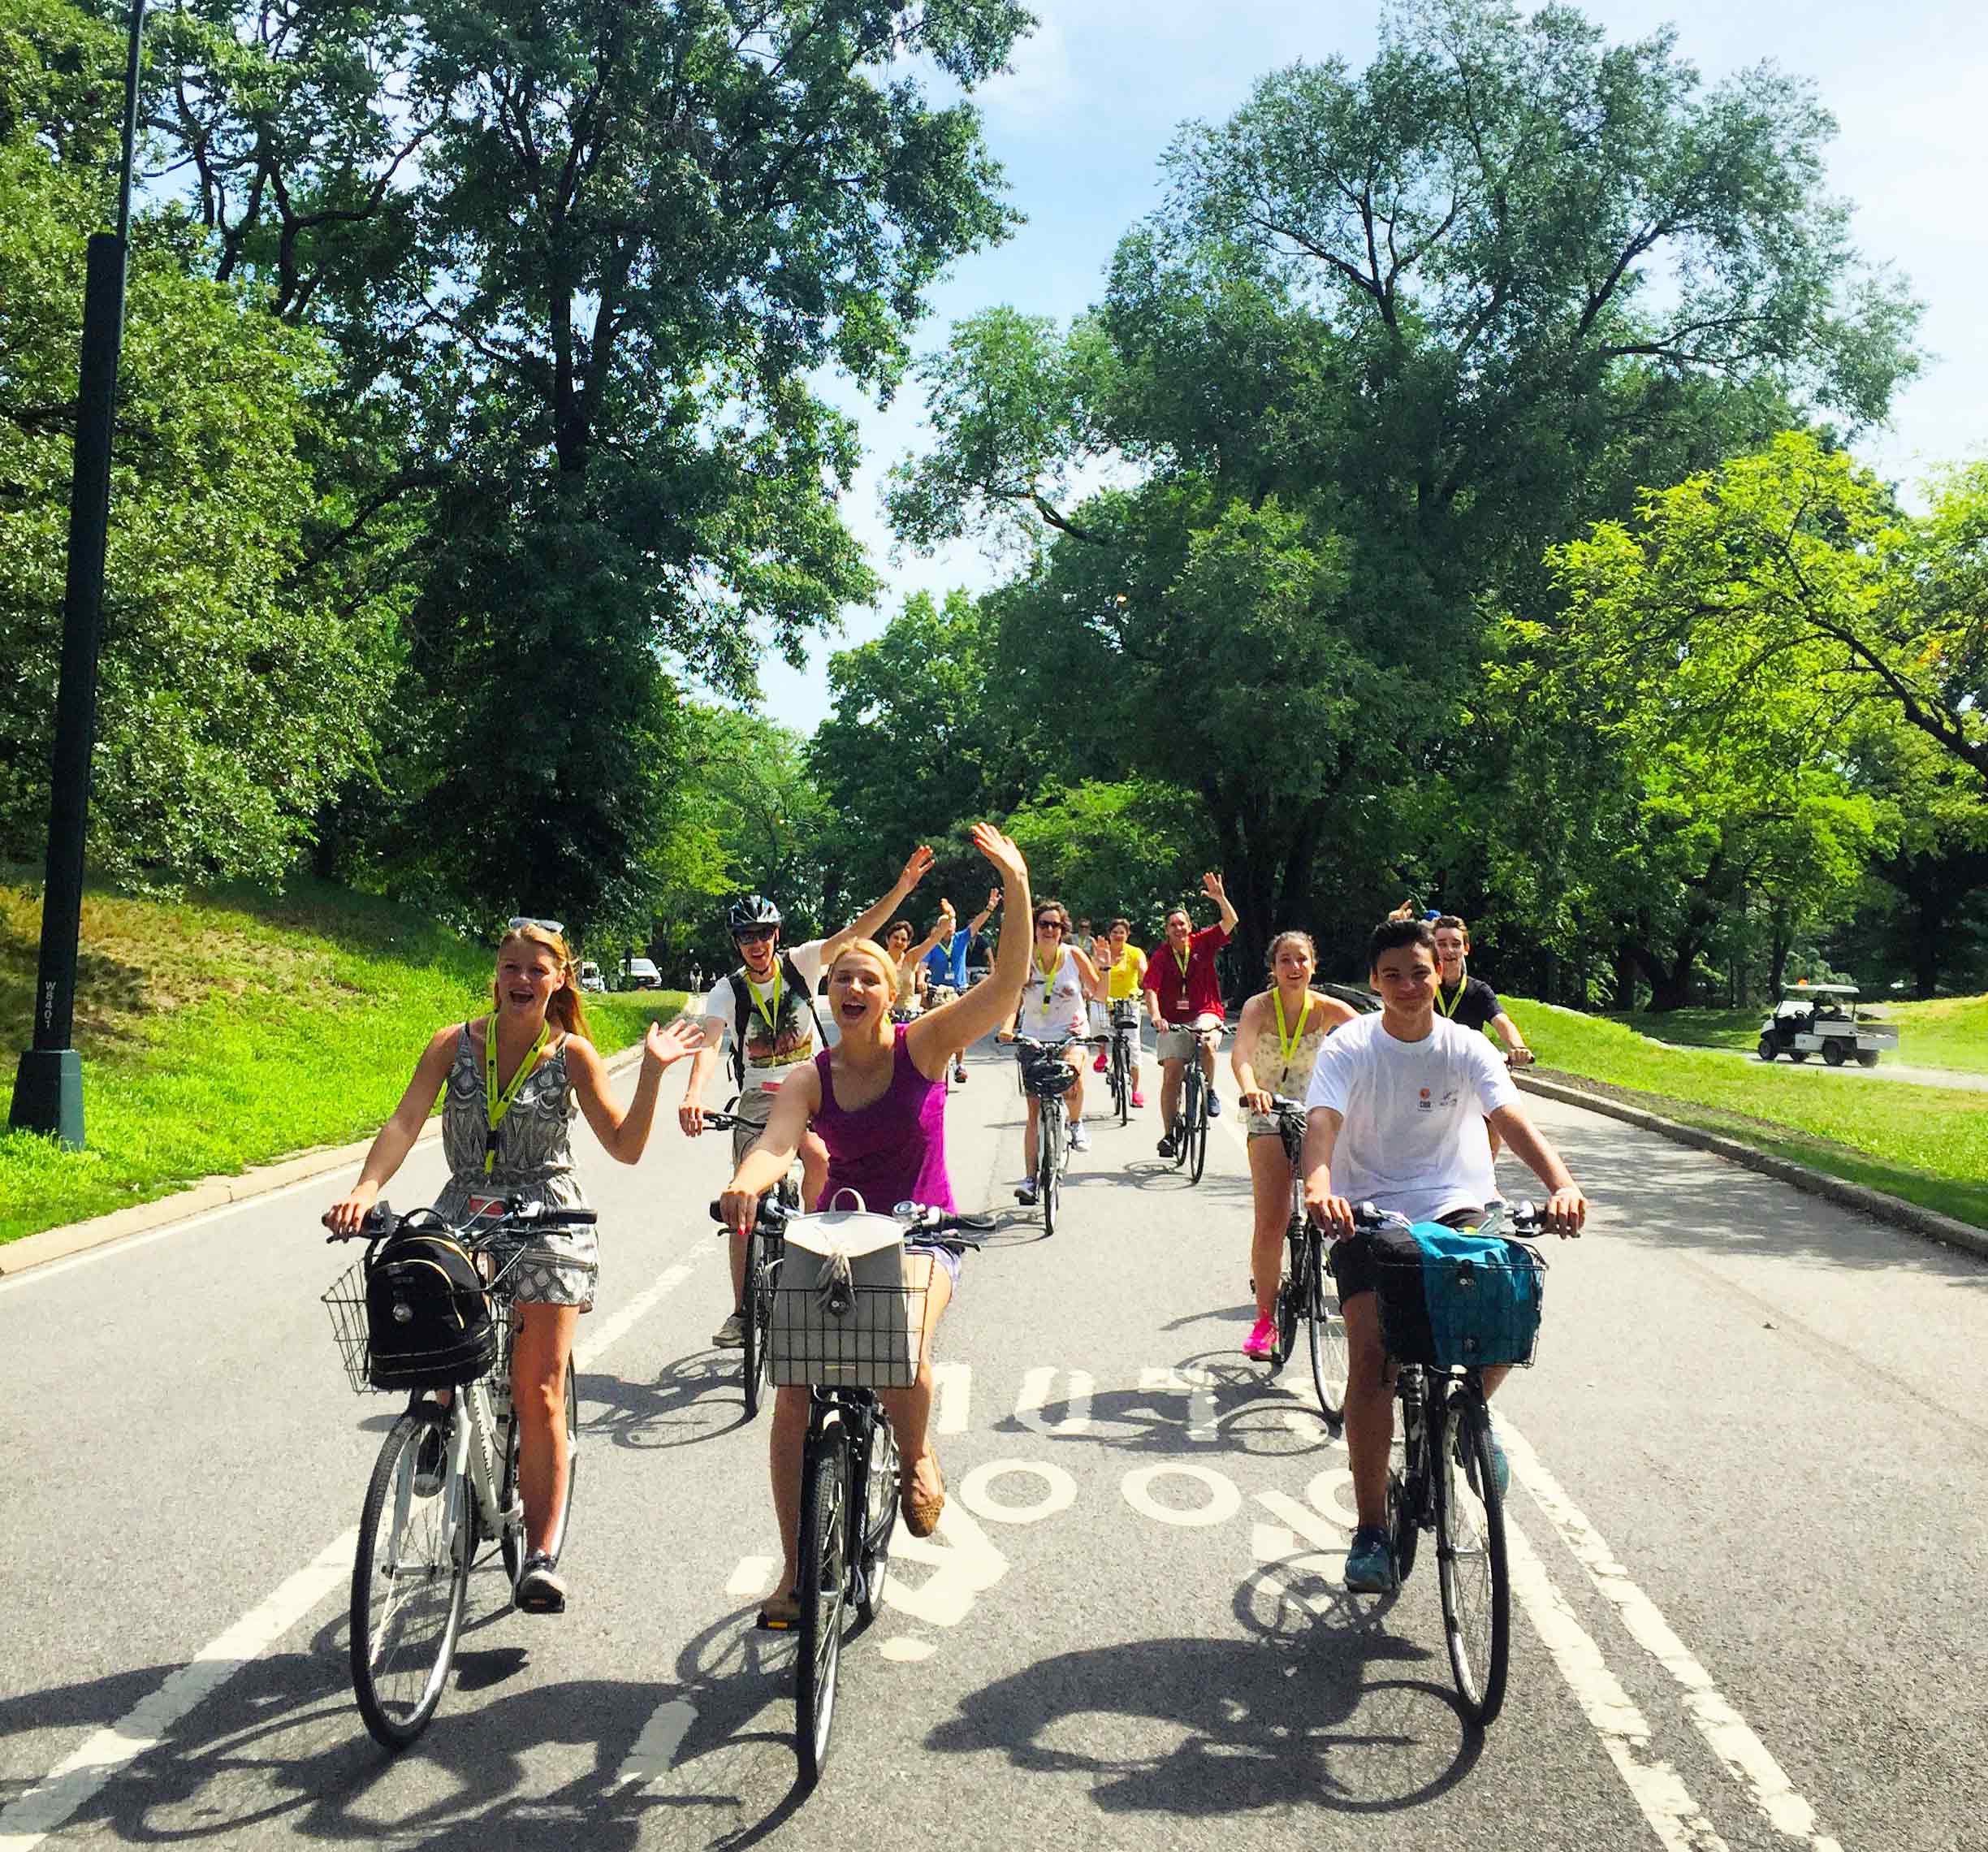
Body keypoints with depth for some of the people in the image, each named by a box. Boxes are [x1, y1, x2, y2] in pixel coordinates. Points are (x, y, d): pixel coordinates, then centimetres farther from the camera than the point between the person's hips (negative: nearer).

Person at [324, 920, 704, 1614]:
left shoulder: (571, 1054, -1)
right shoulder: (455, 1043, 1)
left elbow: (625, 1147, -3)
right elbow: (405, 1122, -11)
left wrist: (653, 1072, -14)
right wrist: (364, 1190, -27)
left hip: (546, 1219, -2)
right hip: (464, 1212, 2)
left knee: (538, 1392, -3)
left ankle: (540, 1557, 5)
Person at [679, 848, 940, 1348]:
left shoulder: (801, 963, -5)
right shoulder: (728, 989, -6)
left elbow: (857, 931, -14)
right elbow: (709, 1044, -22)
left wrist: (902, 887, -26)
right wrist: (693, 1097, -41)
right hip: (758, 1100, 1)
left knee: (819, 1159, -32)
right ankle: (742, 1312, 10)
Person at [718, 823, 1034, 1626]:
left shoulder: (922, 1045, -5)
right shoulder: (811, 1080, -1)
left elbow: (1006, 985, -16)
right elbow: (775, 1144, -18)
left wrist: (1017, 888, -27)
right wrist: (744, 1185, -42)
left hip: (922, 1237, -3)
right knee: (792, 1394, -10)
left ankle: (917, 1456, 2)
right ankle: (796, 1569, 7)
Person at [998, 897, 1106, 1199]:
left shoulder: (1074, 956, -6)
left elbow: (1099, 993, 0)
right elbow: (1014, 999, -14)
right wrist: (1007, 1027, -32)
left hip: (1071, 1033, -1)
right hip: (1034, 1037, 1)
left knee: (1071, 1073, -34)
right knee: (1034, 1109, 0)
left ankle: (1076, 1123, -4)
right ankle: (1030, 1177, 4)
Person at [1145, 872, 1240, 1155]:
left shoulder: (1202, 943, 1)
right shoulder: (1160, 957, -3)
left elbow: (1230, 922, -7)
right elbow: (1151, 990, -13)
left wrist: (1220, 897, -23)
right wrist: (1156, 1017, -29)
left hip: (1204, 1013, 0)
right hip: (1173, 1020, 0)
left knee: (1207, 1045, -34)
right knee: (1171, 1075, -5)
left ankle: (1209, 1091, -8)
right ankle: (1168, 1134, 3)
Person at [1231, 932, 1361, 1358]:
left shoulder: (1327, 1009, -8)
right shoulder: (1259, 1006, -15)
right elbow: (1241, 1052, -33)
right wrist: (1249, 1089, -54)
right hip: (1269, 1114, -2)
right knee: (1271, 1221, -10)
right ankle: (1265, 1321, 1)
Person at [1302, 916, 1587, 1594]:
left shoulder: (1467, 1049, -4)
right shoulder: (1349, 1048, -9)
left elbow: (1513, 1122, -17)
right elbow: (1322, 1123, -23)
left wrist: (1562, 1183, -36)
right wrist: (1319, 1188, -45)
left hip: (1453, 1208, 2)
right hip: (1367, 1215, -1)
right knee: (1370, 1359, -12)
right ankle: (1371, 1530, 0)